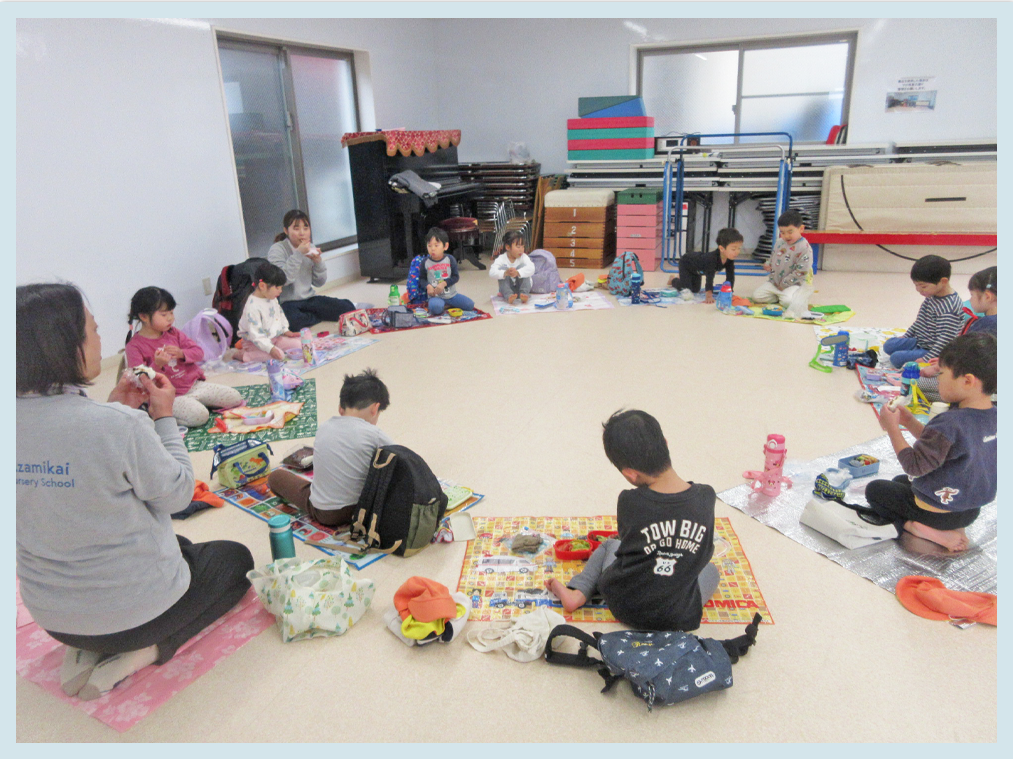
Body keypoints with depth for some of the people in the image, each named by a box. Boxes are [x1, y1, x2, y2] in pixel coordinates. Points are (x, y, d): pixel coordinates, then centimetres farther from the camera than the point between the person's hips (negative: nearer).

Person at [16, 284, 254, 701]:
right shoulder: (119, 425, -31)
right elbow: (177, 494, -15)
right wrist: (164, 417, -7)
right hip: (135, 609, -6)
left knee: (181, 546, 35)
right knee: (235, 557, 23)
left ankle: (87, 650, 15)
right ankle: (147, 650, 3)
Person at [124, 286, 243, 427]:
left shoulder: (173, 333, 8)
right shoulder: (134, 346, -8)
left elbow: (199, 352, 6)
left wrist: (182, 353, -15)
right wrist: (157, 365, -32)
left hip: (195, 385, 6)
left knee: (235, 398, -3)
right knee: (199, 416, -33)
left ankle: (199, 403, 12)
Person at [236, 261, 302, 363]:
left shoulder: (272, 299, 3)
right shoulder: (253, 307, -27)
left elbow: (280, 314, 22)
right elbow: (255, 334, -29)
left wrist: (286, 331, 14)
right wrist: (270, 349, -34)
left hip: (274, 338, 8)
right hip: (255, 343, -8)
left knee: (297, 343, -6)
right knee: (279, 355, -30)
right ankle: (243, 355, -15)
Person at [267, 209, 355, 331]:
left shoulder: (310, 248, 10)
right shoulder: (277, 250, -8)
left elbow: (320, 283, 10)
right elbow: (282, 279, -23)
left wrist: (318, 261, -7)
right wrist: (298, 254, -22)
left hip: (309, 299, 5)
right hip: (286, 302, -4)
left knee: (348, 307, -13)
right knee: (293, 320, -39)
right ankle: (320, 316, -7)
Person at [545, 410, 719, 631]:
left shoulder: (629, 502, -19)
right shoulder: (706, 496, -15)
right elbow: (703, 554, 2)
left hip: (624, 609, -1)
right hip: (678, 619, 1)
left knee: (611, 545, 29)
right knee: (710, 570, 31)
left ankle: (576, 592, 10)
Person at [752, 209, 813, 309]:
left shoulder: (804, 248, -16)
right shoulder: (779, 243, 6)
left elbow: (801, 272, -18)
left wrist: (783, 284, -16)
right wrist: (768, 265, 0)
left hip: (794, 284, -6)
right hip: (774, 281, 6)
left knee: (787, 301, -32)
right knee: (757, 296, -9)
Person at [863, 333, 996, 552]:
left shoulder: (949, 423, -34)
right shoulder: (993, 416, -4)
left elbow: (914, 466, -28)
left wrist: (892, 427, -20)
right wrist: (911, 422, -1)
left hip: (938, 511, -8)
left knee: (875, 489, 11)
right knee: (900, 481, 30)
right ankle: (952, 528, 11)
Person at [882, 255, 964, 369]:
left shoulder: (949, 308, -27)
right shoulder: (932, 297, 3)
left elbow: (945, 338, -29)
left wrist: (927, 360, -31)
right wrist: (906, 335, 25)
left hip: (931, 350, -10)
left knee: (897, 358, -23)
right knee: (888, 345, 8)